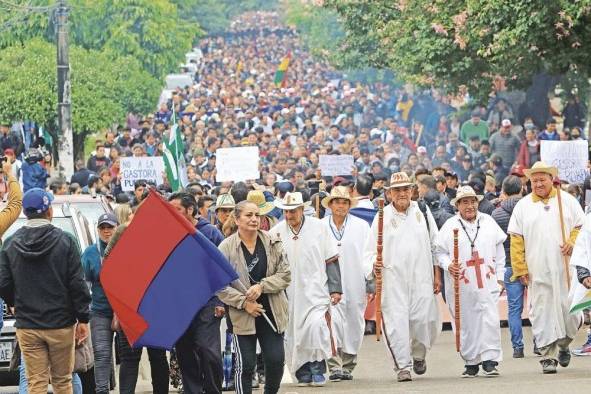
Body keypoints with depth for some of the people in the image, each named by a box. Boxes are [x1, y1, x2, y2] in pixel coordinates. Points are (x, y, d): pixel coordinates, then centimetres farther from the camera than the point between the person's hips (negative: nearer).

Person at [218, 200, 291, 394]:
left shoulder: (272, 242, 1)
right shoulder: (226, 248, -6)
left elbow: (285, 274, 0)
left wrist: (262, 286, -15)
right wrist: (244, 302, -16)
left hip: (271, 312, 2)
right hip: (242, 316, -2)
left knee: (276, 360, 0)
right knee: (245, 365, -1)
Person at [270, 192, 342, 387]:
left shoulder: (318, 227, 1)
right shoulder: (276, 232, 3)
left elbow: (331, 261, 5)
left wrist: (335, 288, 1)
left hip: (315, 291, -2)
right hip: (288, 294, 2)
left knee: (316, 326, -18)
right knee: (294, 333, 1)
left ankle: (317, 370, -7)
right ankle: (303, 373, 12)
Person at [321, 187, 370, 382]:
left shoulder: (361, 226, 7)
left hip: (355, 284, 1)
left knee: (354, 325, 5)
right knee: (332, 321, -15)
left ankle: (348, 367, 16)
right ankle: (334, 366, -16)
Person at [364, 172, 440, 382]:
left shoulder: (423, 212, 9)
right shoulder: (382, 217, 4)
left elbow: (435, 245, 14)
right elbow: (370, 250, 7)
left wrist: (437, 274, 10)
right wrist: (373, 264, -14)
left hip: (421, 278, 1)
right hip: (393, 279, -1)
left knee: (424, 319, -5)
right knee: (397, 322, -8)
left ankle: (418, 354, 24)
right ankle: (403, 366, 1)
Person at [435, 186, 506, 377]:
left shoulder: (488, 222, 10)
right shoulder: (450, 226, 4)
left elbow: (499, 250, 14)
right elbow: (440, 252, 6)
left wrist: (499, 277, 10)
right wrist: (448, 266, -14)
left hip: (487, 282, 1)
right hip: (461, 284, -1)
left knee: (490, 320, -10)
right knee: (466, 323, 3)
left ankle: (490, 360, -7)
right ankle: (471, 362, 14)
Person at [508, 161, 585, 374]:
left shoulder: (567, 201, 9)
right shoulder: (523, 206, 8)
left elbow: (581, 227, 8)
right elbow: (516, 240, 5)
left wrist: (573, 242, -12)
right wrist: (520, 269, -3)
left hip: (565, 268, 0)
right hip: (537, 272, 0)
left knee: (569, 309, -1)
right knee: (542, 312, -5)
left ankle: (563, 345, 25)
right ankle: (548, 356, -1)